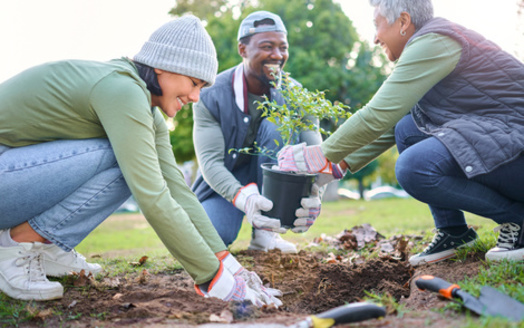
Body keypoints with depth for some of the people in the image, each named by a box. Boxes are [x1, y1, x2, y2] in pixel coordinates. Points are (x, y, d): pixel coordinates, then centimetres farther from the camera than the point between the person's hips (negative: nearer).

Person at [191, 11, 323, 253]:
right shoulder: (211, 96, -17)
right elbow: (210, 161, -26)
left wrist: (313, 194, -45)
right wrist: (242, 197, -47)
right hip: (225, 183, -2)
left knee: (278, 126, -29)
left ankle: (264, 233, -22)